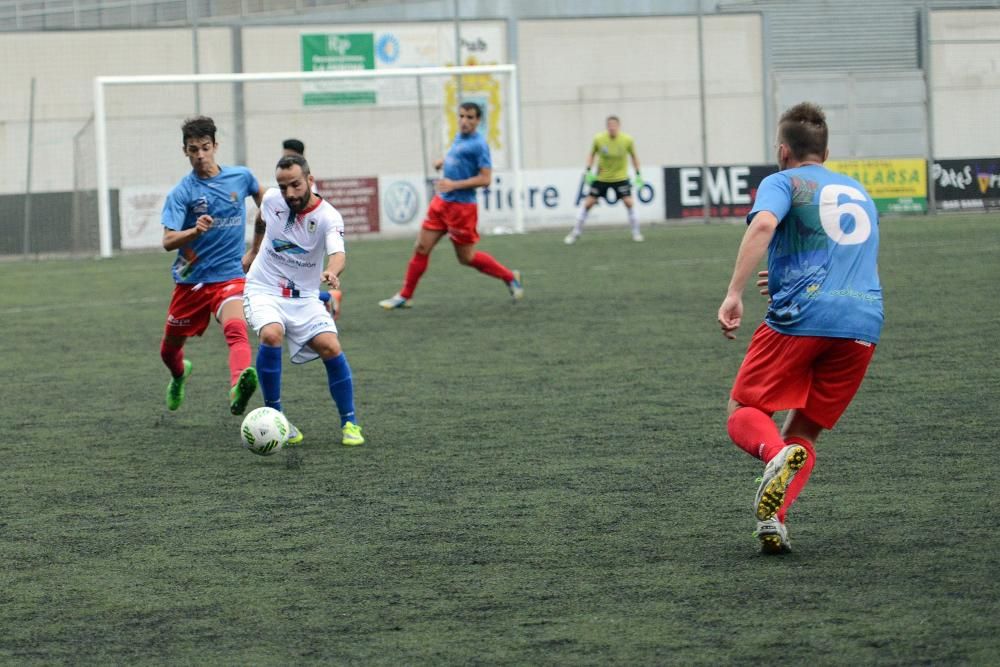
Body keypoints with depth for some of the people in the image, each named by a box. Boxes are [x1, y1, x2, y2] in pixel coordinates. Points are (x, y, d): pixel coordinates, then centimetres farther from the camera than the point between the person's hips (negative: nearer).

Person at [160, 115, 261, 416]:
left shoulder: (241, 177, -1)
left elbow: (260, 194, 24)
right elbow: (168, 242, -20)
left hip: (229, 276, -1)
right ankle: (180, 375, 53)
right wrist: (196, 231, -39)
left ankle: (238, 390, -55)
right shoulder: (181, 192, -10)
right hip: (191, 279, 1)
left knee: (236, 330, -31)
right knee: (170, 347, 17)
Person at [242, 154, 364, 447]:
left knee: (330, 347, -20)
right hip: (263, 290, 1)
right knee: (271, 335, -29)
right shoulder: (272, 199, -8)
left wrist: (332, 271, -60)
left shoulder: (328, 217, -19)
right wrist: (253, 250, 28)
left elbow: (338, 253, -38)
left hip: (304, 297, -1)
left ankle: (349, 423, -1)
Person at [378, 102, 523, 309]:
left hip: (461, 206, -8)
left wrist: (454, 185, -23)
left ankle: (510, 278, 22)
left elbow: (485, 178, -20)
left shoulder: (478, 144, -16)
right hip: (441, 202, 8)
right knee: (421, 248, 5)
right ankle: (404, 296, 12)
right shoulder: (459, 137, 9)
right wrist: (443, 161, 15)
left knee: (466, 257, 4)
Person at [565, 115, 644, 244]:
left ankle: (636, 233, 2)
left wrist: (638, 174, 0)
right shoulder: (599, 139, -14)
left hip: (620, 177, 0)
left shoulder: (627, 140, -14)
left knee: (629, 202, -14)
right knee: (588, 203, -2)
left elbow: (634, 156, 3)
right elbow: (592, 155, 3)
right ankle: (576, 233, 12)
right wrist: (588, 171, -9)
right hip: (601, 177, 1)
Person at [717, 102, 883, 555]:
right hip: (864, 323, 5)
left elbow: (763, 225, -15)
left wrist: (733, 294, -20)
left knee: (744, 413, 10)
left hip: (799, 317, -5)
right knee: (803, 432, 15)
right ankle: (774, 519, -8)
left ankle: (777, 455, -25)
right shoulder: (859, 193, 27)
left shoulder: (783, 182, 7)